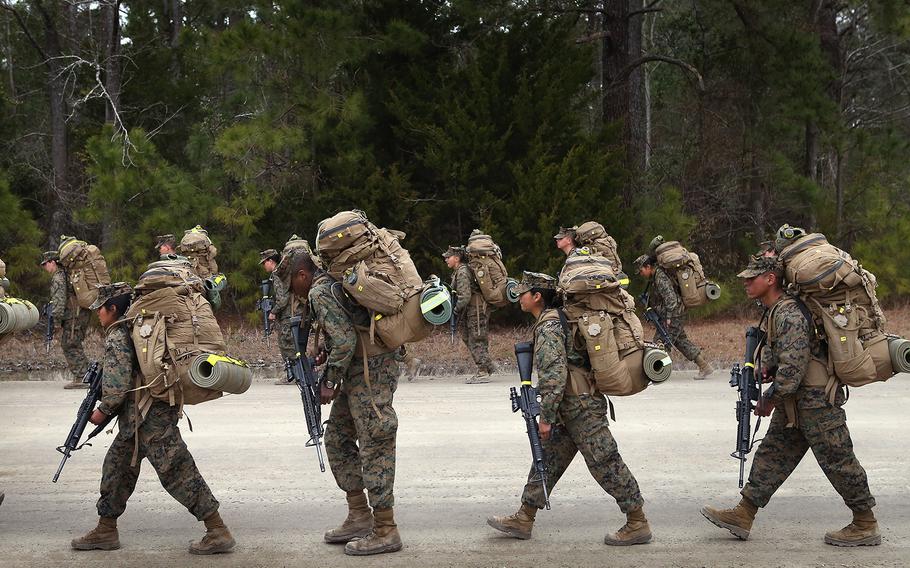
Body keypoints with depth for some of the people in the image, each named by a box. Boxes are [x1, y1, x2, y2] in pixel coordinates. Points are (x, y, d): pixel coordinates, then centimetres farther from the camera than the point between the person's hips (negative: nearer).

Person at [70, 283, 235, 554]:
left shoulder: (117, 337, -13)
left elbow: (118, 385, -19)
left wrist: (102, 411, -4)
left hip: (150, 419, -10)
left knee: (177, 471, -8)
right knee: (116, 467, 17)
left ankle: (218, 532, -7)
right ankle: (105, 531, 26)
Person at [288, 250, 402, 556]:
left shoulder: (320, 292, -14)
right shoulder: (335, 282, 16)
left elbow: (344, 341, -22)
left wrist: (329, 381, -12)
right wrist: (326, 356, 16)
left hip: (369, 370, -10)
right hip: (359, 371, 10)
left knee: (374, 447, -6)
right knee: (337, 439, 16)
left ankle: (386, 531, -1)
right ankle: (359, 517, 20)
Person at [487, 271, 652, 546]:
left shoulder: (548, 327, -15)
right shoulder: (555, 320, 16)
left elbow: (555, 374, -23)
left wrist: (546, 417, -20)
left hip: (581, 408, -11)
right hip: (571, 410, 11)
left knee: (606, 465, -6)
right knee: (547, 460, 13)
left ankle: (638, 525, 0)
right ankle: (523, 520, 19)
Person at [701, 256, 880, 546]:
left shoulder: (790, 314, -22)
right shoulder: (772, 312, 11)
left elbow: (793, 366, -27)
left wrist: (770, 399, -16)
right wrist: (767, 367, 7)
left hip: (817, 399, -11)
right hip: (794, 402, 11)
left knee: (838, 461, -1)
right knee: (771, 454, 11)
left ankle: (866, 525, 10)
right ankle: (743, 514, 15)